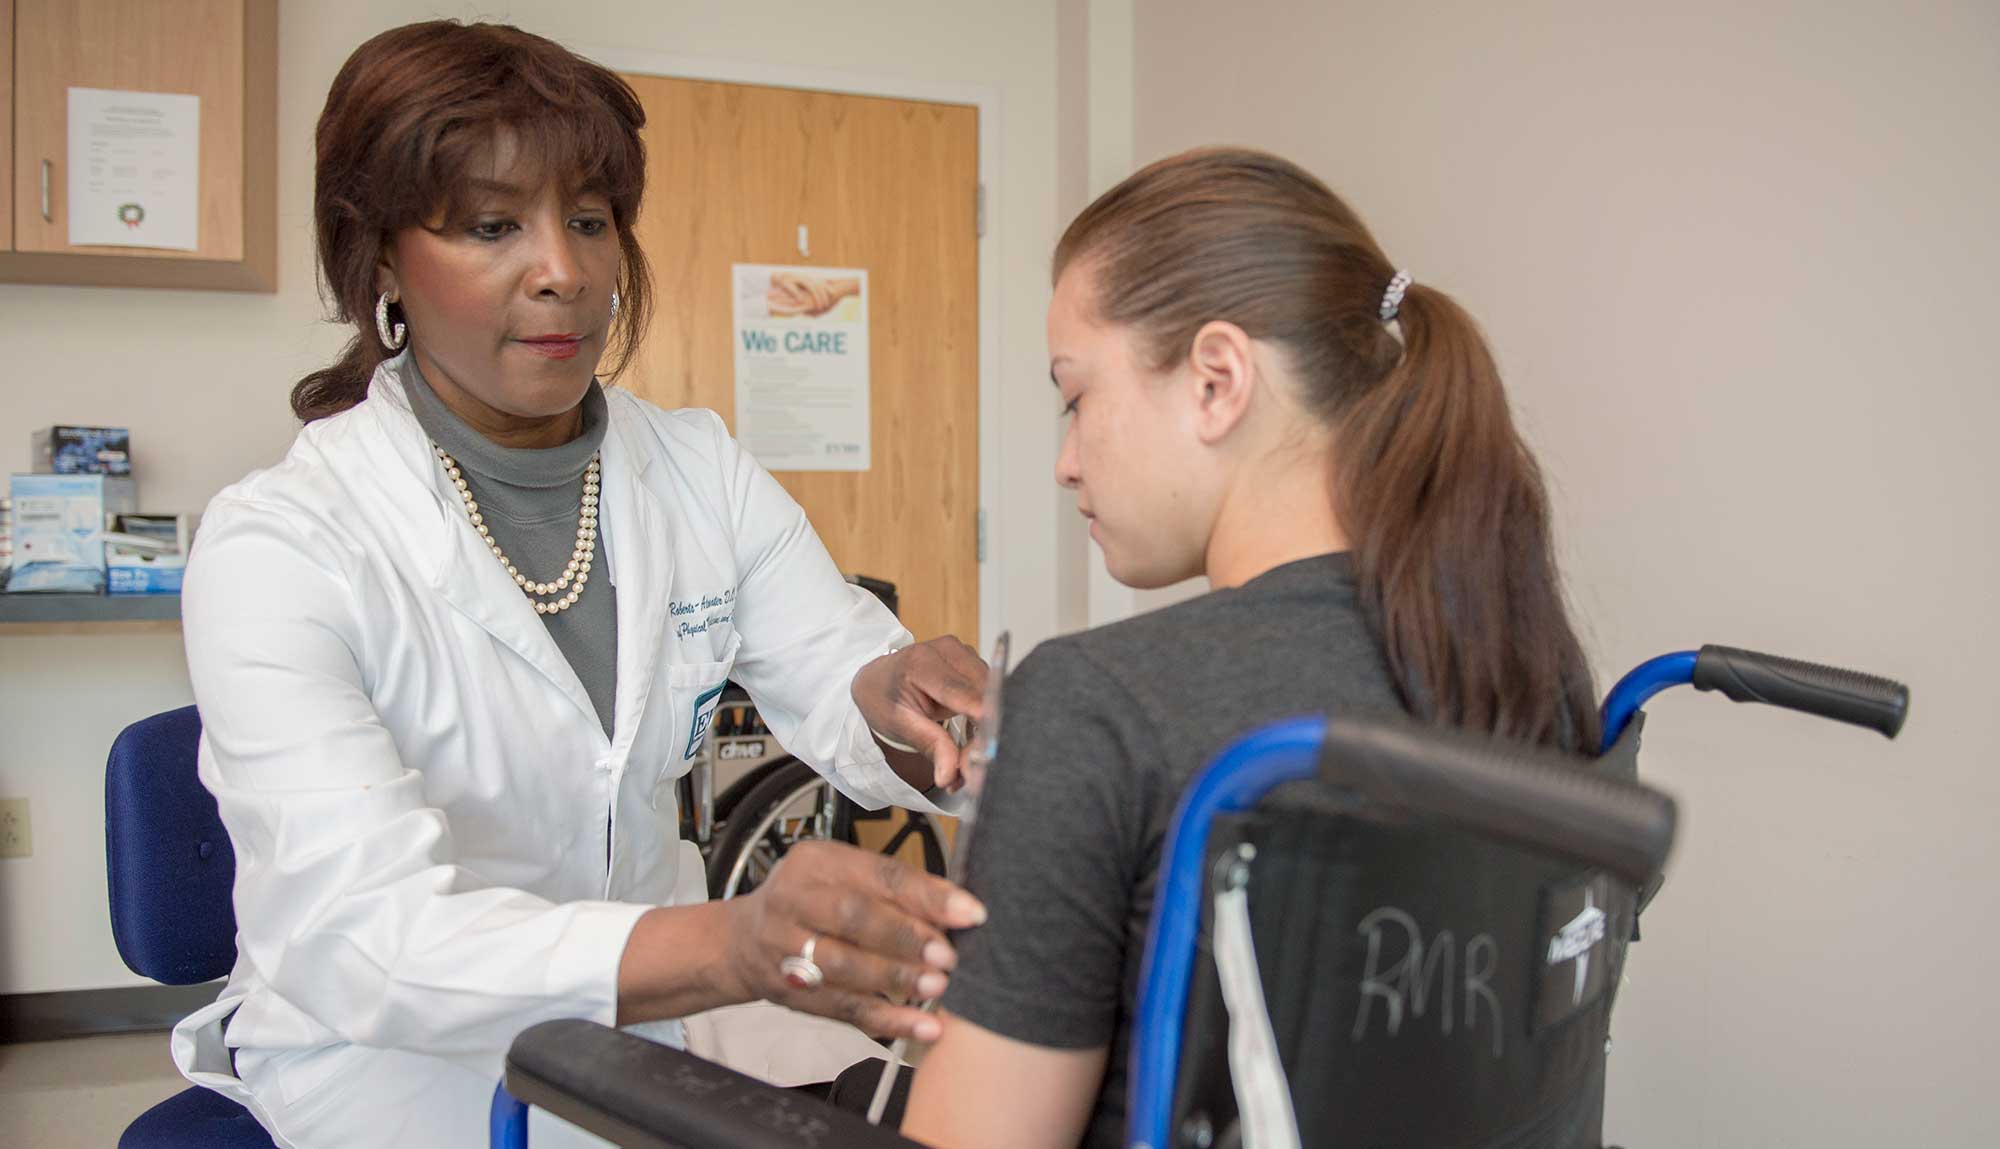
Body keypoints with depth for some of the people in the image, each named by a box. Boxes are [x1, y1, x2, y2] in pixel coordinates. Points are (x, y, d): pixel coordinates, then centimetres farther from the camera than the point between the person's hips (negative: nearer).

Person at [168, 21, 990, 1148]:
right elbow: (360, 933, -29)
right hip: (396, 1056, -4)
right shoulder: (278, 545, -17)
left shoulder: (701, 473, 1)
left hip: (657, 1007, 4)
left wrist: (897, 700, -34)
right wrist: (737, 943, -46)